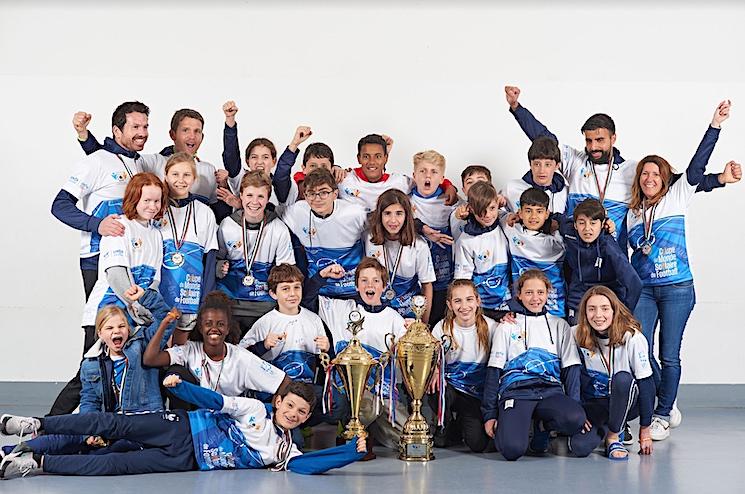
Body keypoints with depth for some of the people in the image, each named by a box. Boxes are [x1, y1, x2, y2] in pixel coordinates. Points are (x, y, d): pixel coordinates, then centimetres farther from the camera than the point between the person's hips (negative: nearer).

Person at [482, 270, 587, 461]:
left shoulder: (560, 326, 19)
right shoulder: (507, 327, 14)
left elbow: (571, 368, 14)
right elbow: (494, 371, 10)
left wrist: (574, 405, 0)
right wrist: (490, 415, 3)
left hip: (550, 391, 2)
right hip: (515, 391, -2)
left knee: (576, 419, -34)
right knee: (512, 449, -30)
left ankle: (542, 425, 0)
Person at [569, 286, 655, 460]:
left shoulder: (632, 338, -17)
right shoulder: (576, 335, -10)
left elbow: (646, 384, -14)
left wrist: (645, 431, -13)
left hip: (627, 402, -1)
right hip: (593, 403, 1)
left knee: (623, 379, -36)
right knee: (580, 446, -26)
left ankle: (613, 438, -13)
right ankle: (603, 429, 10)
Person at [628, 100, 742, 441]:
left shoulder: (675, 198, 3)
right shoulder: (632, 212, 13)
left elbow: (696, 167, -7)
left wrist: (715, 125, -15)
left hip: (676, 288, -3)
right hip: (642, 288, 3)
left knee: (669, 355, -1)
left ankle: (663, 415, 12)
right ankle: (668, 403, 16)